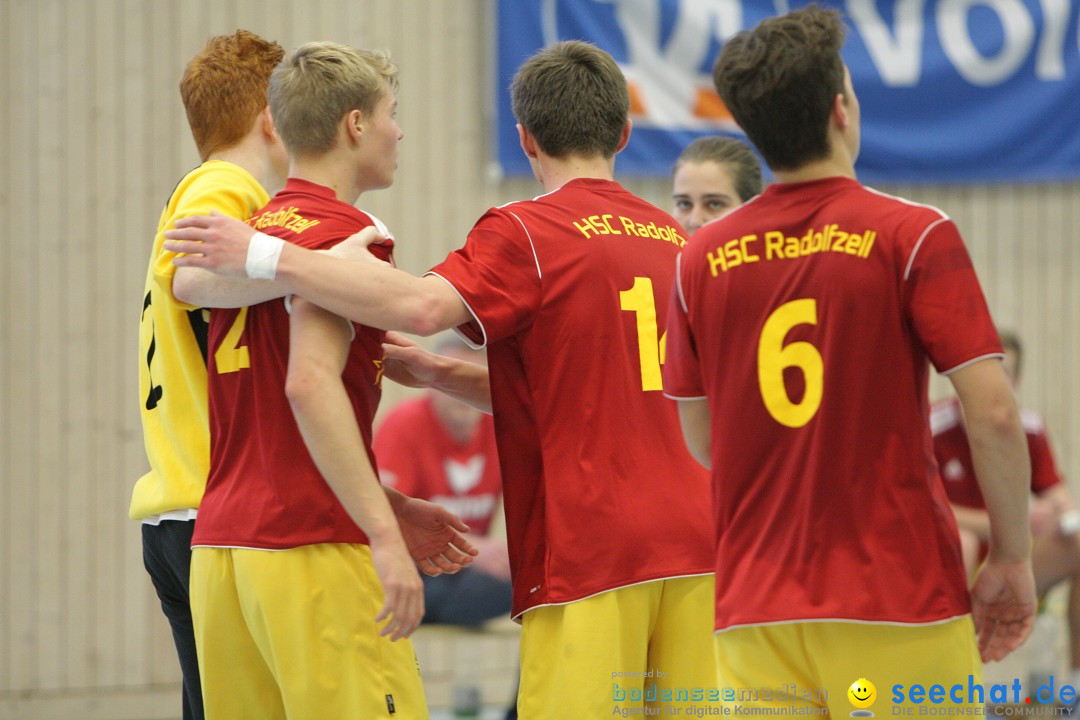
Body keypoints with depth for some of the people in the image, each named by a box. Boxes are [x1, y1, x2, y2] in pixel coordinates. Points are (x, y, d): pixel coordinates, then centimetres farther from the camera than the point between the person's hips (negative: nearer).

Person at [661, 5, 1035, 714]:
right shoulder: (914, 236, -7)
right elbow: (993, 413, -11)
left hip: (754, 611, 4)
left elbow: (702, 441, 13)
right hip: (898, 602, -4)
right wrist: (1012, 557, 0)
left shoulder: (701, 259, 5)